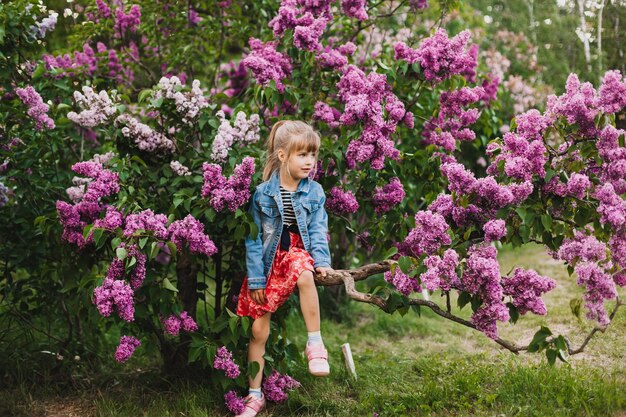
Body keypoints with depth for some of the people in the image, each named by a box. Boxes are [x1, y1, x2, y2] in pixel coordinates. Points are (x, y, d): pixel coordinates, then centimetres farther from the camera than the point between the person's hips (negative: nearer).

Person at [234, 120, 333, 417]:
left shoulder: (314, 192, -4)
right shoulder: (263, 193, -10)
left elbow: (318, 231, -2)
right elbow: (254, 238, -7)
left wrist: (322, 261, -19)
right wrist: (255, 277, -9)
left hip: (297, 253, 0)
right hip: (269, 261, 0)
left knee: (305, 276, -38)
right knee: (259, 330, 3)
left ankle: (315, 343, -25)